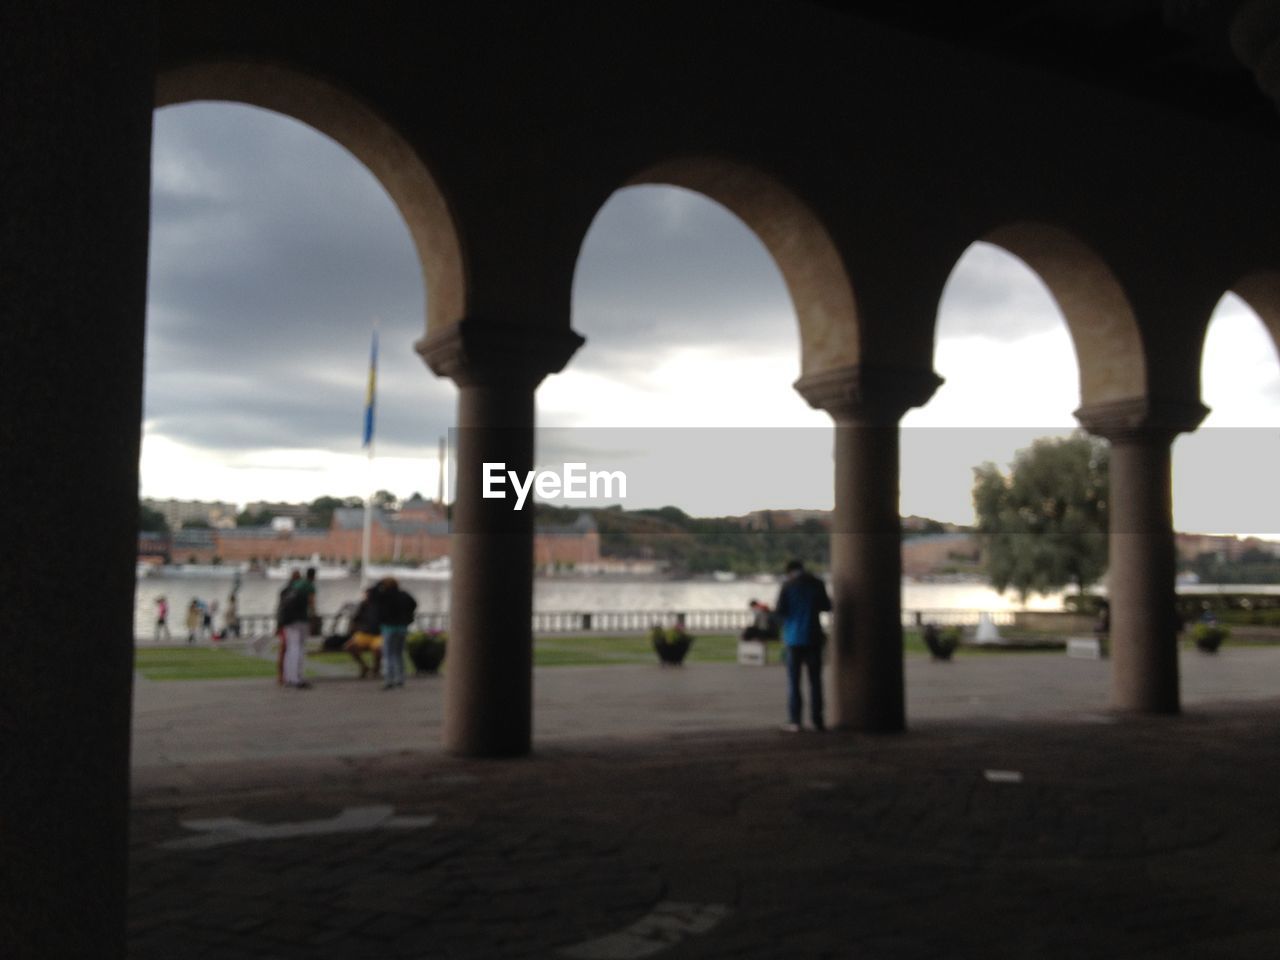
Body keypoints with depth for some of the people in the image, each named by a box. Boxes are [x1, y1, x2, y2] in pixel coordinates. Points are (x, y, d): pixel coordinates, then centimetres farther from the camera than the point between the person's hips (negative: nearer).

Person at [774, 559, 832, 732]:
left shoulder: (787, 585, -5)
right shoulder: (817, 584, 2)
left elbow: (779, 610, -9)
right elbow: (826, 606, 11)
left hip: (794, 638, -2)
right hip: (813, 637, 2)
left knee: (793, 681, 2)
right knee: (815, 680, 7)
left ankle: (794, 721, -3)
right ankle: (817, 720, 6)